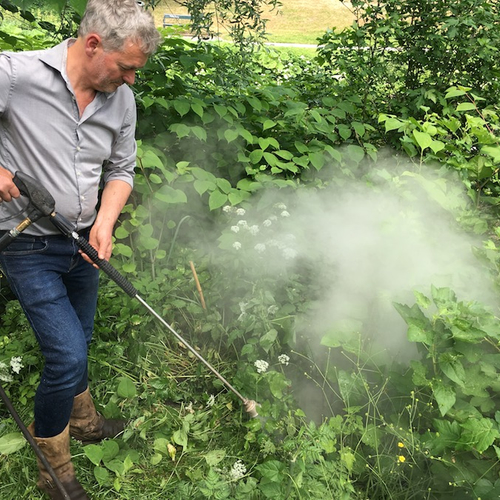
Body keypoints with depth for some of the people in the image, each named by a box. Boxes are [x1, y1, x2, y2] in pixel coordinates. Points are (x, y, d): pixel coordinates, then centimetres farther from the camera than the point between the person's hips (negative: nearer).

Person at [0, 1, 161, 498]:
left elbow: (120, 171, 7)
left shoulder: (121, 98, -2)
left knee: (76, 346, 22)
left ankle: (83, 422, 49)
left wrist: (104, 223, -8)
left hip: (82, 243, 6)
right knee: (68, 356, -8)